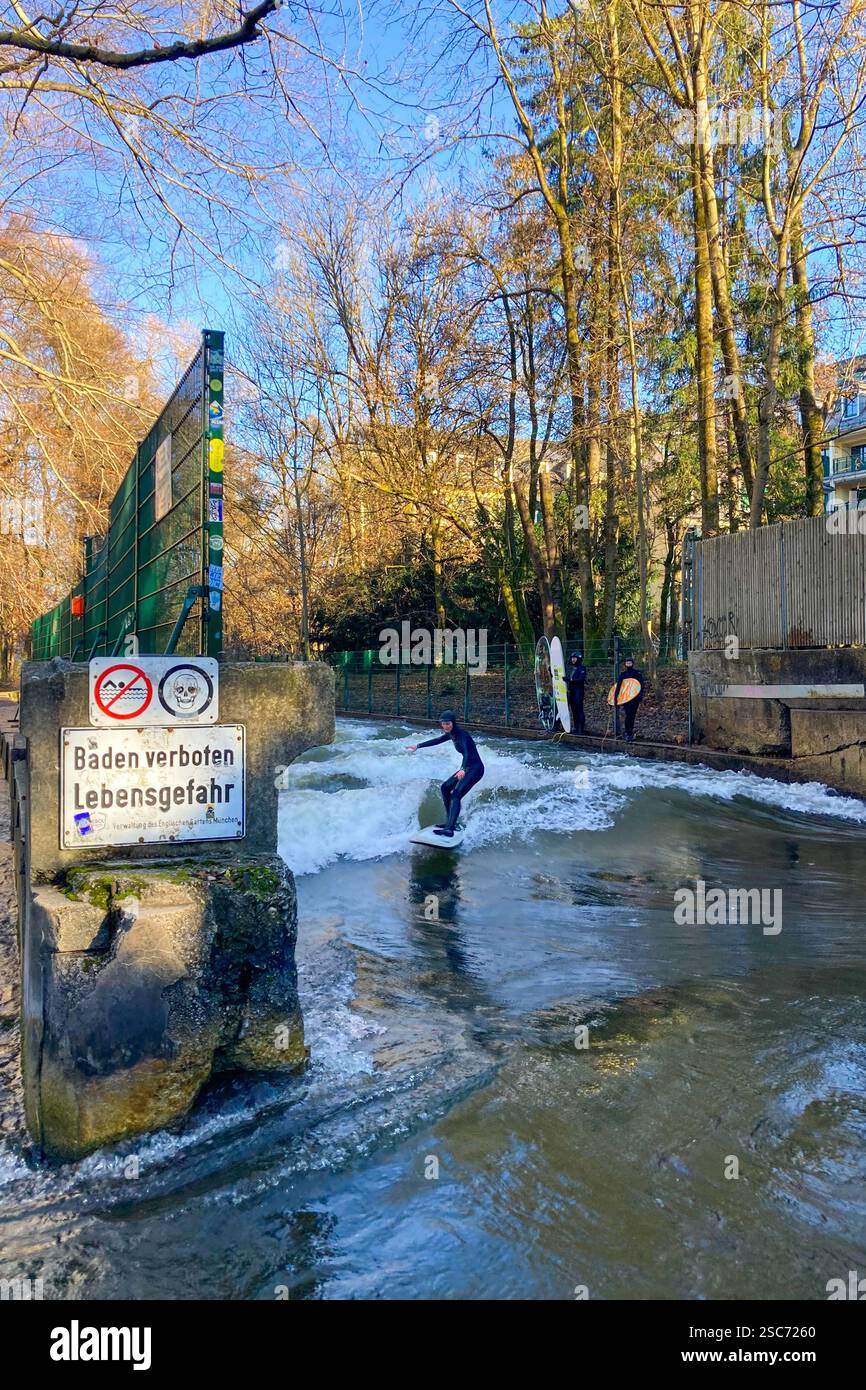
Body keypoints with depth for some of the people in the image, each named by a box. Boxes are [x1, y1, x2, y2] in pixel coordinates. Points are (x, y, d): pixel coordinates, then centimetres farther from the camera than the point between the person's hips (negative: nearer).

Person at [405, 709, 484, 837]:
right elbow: (436, 741, 23)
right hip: (467, 767, 10)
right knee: (445, 787, 15)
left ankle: (449, 829, -30)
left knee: (456, 795, -22)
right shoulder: (451, 734, 8)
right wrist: (417, 746, 24)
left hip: (475, 768, -10)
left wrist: (463, 770, -52)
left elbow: (466, 752, -35)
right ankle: (450, 822, 18)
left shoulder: (461, 734, -20)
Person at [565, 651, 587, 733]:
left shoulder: (582, 668, -4)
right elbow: (566, 677, 22)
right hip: (570, 690, 6)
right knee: (573, 709, 8)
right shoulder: (569, 667, 15)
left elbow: (581, 679, -15)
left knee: (579, 709, -9)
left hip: (579, 690, -6)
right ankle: (575, 727, 14)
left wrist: (571, 680, -23)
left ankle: (582, 728, -7)